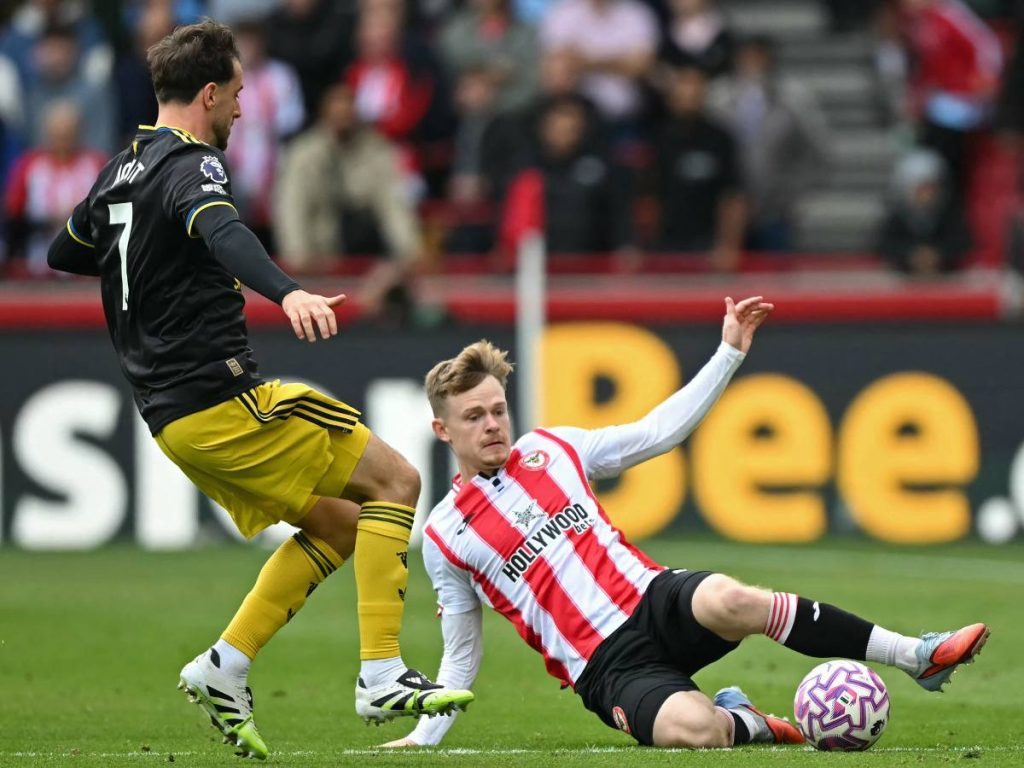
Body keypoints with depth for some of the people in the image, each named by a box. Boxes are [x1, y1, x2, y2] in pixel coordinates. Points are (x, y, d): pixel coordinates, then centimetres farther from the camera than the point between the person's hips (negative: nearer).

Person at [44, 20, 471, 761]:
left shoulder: (122, 172, 15)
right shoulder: (190, 166, -12)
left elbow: (63, 254, 31)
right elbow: (224, 233, -35)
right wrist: (288, 293, -53)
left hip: (173, 415, 9)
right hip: (223, 400, -9)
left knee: (337, 523, 18)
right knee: (395, 481, -4)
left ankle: (224, 670, 9)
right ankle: (382, 677, -13)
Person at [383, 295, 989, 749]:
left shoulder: (550, 450, 13)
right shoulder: (444, 535, 8)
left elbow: (659, 432, 15)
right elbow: (462, 654, 16)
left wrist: (730, 354, 8)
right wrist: (426, 735, 7)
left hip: (654, 600, 2)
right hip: (606, 667, -2)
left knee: (726, 600, -36)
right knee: (695, 730, -36)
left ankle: (916, 656, -30)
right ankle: (742, 722, 1)